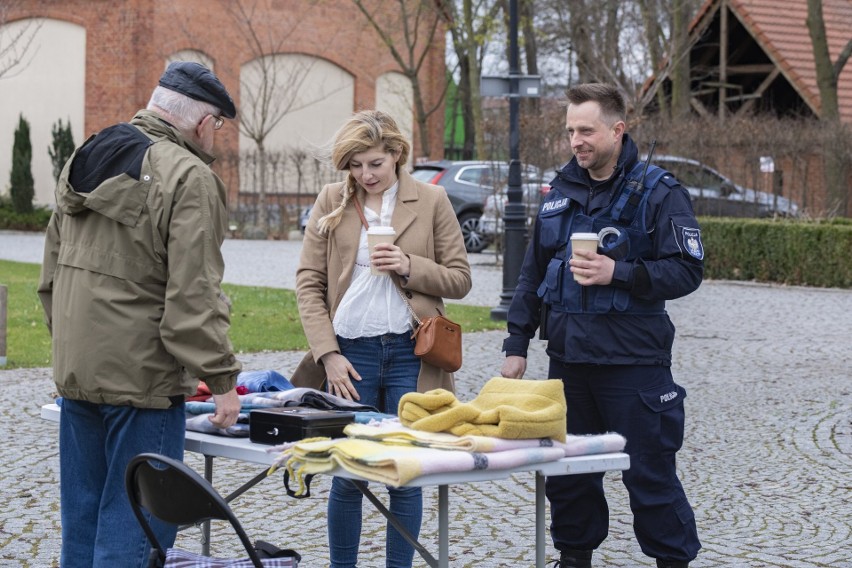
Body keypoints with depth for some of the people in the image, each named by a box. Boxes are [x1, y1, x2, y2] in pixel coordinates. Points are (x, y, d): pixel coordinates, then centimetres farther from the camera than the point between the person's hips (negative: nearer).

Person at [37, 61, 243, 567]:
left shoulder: (84, 162, 12)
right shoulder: (189, 179, -14)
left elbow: (52, 274, 17)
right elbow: (194, 297, -19)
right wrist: (222, 378, -14)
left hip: (75, 371, 8)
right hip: (142, 379, -8)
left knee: (81, 514, 16)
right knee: (134, 525, -1)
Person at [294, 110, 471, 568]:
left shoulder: (431, 201, 3)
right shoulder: (331, 201, 5)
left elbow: (459, 280, 5)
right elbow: (308, 282, 3)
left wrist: (410, 267, -14)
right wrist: (328, 354, -6)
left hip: (410, 354, 0)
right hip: (351, 352, 1)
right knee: (347, 475, 5)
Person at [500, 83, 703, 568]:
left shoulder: (659, 193, -7)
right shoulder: (562, 191, 11)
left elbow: (687, 270, -12)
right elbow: (533, 273, 17)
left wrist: (618, 273, -23)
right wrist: (517, 344, 13)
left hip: (633, 362, -6)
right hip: (568, 357, 6)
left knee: (650, 473, 0)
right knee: (567, 470, 13)